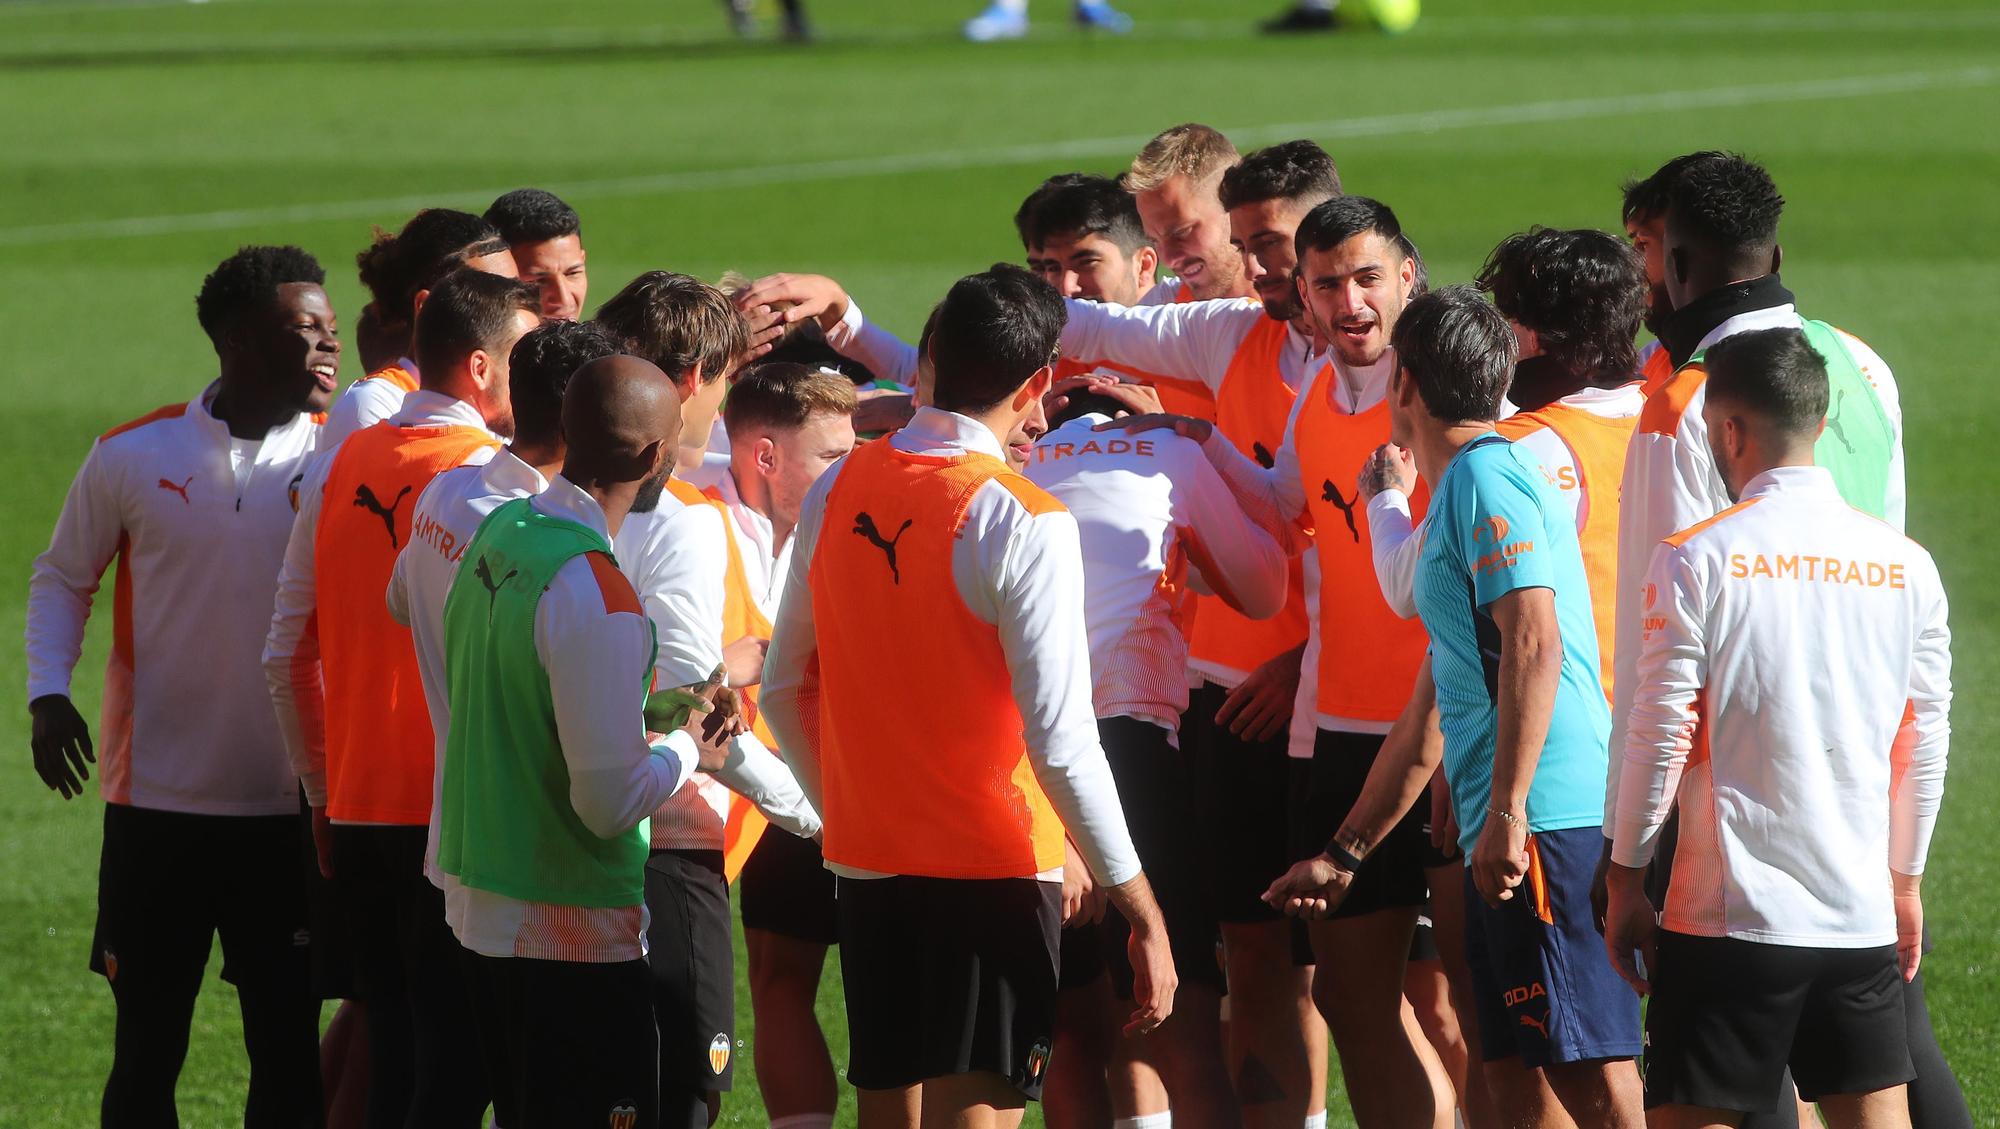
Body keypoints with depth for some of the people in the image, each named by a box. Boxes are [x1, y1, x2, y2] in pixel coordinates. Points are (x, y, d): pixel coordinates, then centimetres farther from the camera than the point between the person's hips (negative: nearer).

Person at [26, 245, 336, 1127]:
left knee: (290, 1052, 1)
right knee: (146, 1049, 6)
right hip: (158, 804, 0)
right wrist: (47, 693, -2)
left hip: (291, 808, 0)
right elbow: (62, 576, 11)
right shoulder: (134, 457, 0)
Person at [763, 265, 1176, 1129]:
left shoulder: (838, 492, 3)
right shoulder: (1021, 522, -15)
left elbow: (784, 691, 11)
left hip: (867, 864, 6)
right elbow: (1060, 741, -18)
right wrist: (1143, 915, -12)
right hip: (993, 866, -6)